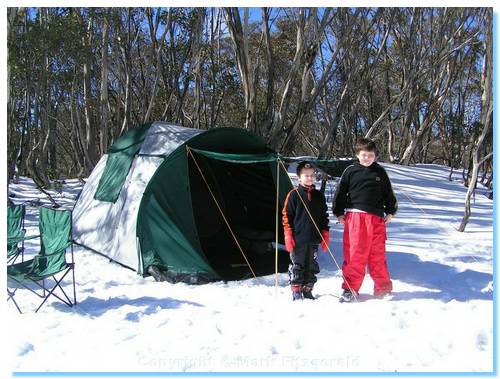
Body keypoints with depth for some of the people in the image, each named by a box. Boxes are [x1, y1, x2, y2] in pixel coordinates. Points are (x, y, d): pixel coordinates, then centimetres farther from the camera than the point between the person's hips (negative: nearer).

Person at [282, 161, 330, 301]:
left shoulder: (319, 196, 11)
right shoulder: (294, 194, -2)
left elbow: (324, 217, 17)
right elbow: (286, 215, -3)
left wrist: (325, 235, 12)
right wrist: (288, 235, -7)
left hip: (314, 239, 4)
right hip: (298, 239, -4)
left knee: (312, 266, 10)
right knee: (297, 265, 2)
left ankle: (307, 290, 23)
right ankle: (296, 291, 12)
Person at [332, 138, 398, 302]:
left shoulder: (380, 172, 13)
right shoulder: (350, 171, 6)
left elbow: (388, 193, 21)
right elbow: (340, 193, 9)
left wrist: (390, 212, 17)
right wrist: (339, 213, 8)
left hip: (377, 218, 2)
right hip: (355, 216, -2)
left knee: (377, 254, 6)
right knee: (354, 253, -3)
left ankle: (383, 287, 21)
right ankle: (350, 288, 7)